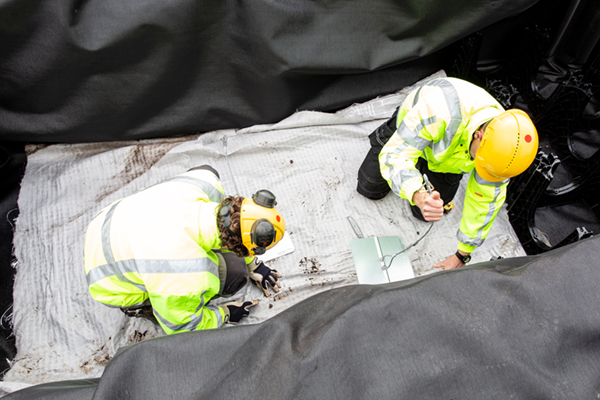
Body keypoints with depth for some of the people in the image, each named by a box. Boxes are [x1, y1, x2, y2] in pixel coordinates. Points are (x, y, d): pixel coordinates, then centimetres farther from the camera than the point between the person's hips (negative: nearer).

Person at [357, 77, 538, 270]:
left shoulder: (502, 144, -32)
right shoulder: (440, 110, -49)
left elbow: (484, 204, -19)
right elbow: (394, 155, -46)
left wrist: (462, 256, -10)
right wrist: (418, 195, -66)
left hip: (447, 158, 2)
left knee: (424, 214, 3)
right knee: (369, 188, 9)